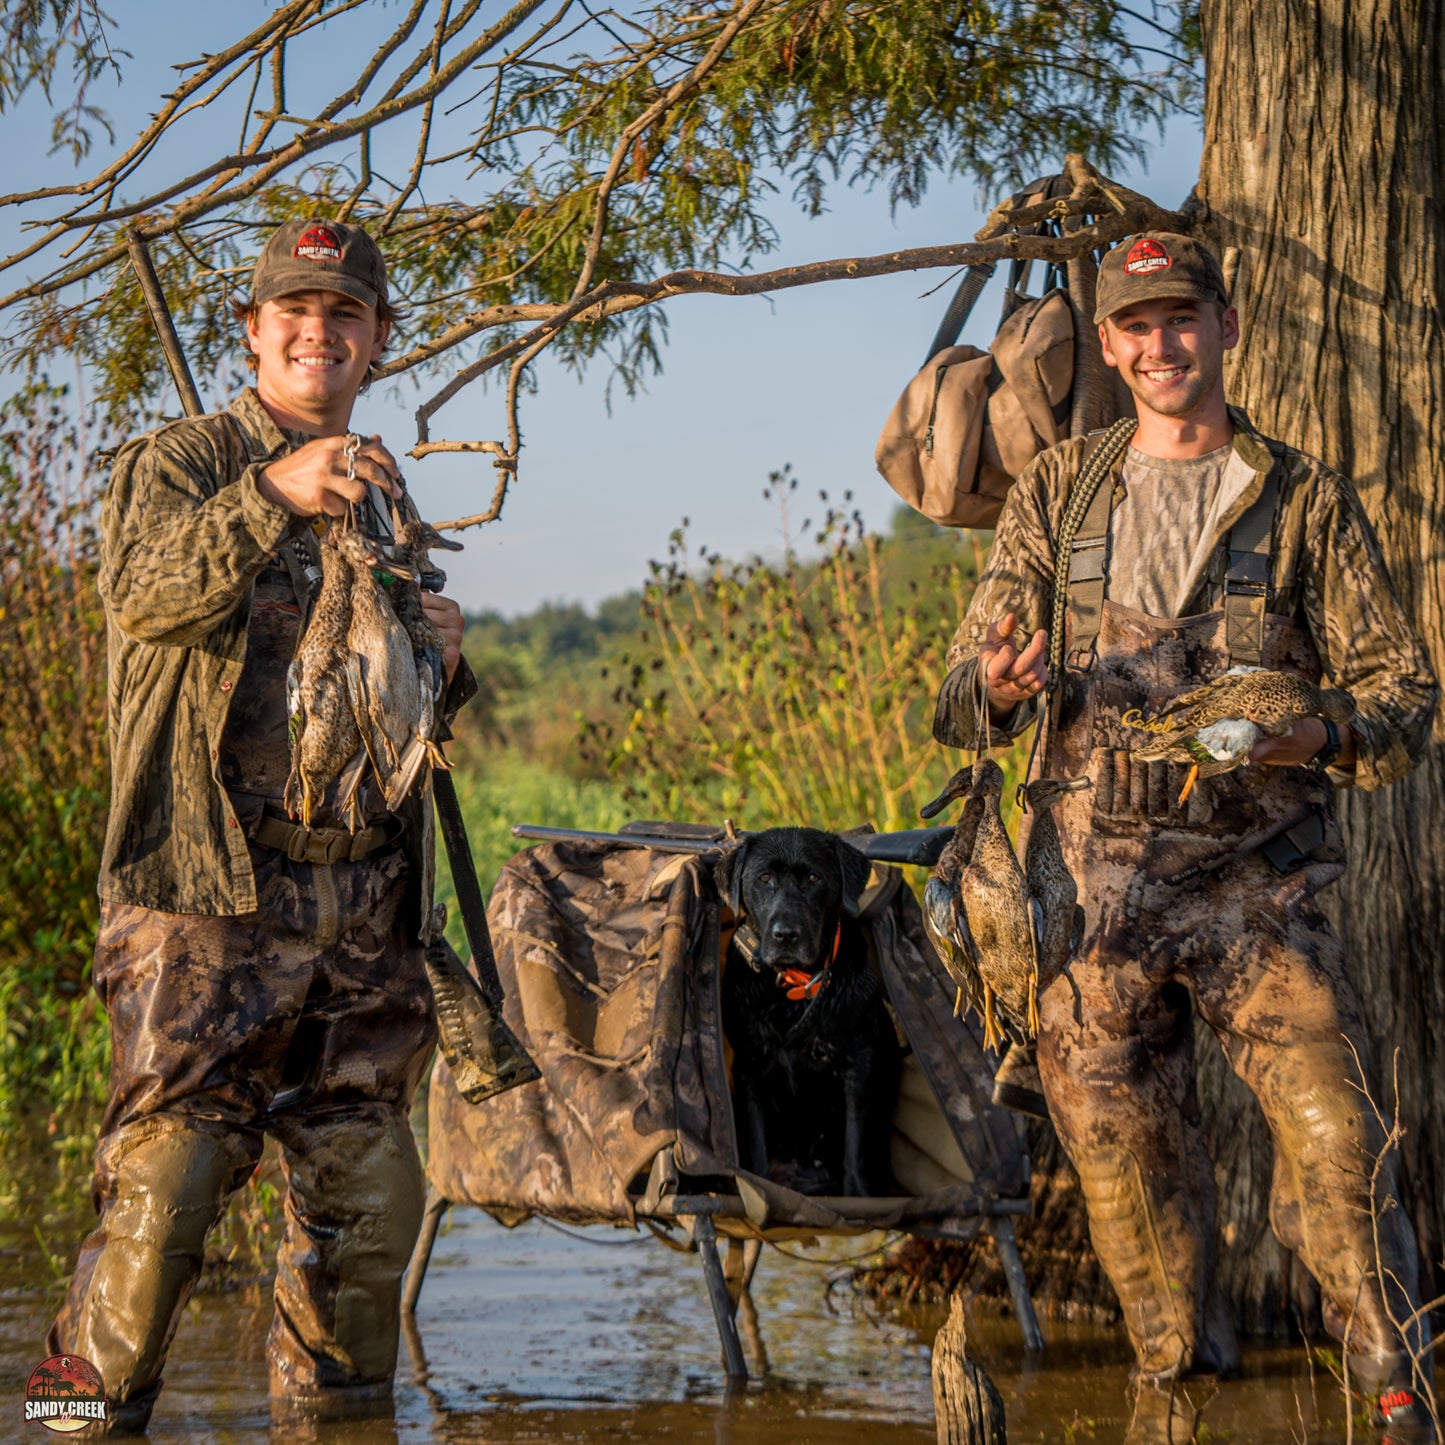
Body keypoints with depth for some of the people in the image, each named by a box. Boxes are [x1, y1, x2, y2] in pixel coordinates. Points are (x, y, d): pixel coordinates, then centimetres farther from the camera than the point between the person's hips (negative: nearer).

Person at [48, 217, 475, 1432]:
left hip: (363, 901, 6)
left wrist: (443, 657, 2)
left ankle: (335, 1404, 19)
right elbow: (143, 591, -20)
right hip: (210, 889, -6)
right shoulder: (179, 463, 3)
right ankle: (96, 1400, 2)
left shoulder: (385, 500, 21)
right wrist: (272, 493, -34)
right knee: (168, 1171, -11)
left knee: (367, 1195, 7)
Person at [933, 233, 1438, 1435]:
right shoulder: (1058, 494, 12)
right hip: (1099, 873, 2)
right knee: (1126, 1155, 3)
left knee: (1333, 1132, -13)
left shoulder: (1304, 501, 6)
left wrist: (1320, 735, -17)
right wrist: (999, 688, -15)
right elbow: (964, 702, 11)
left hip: (1257, 873, -2)